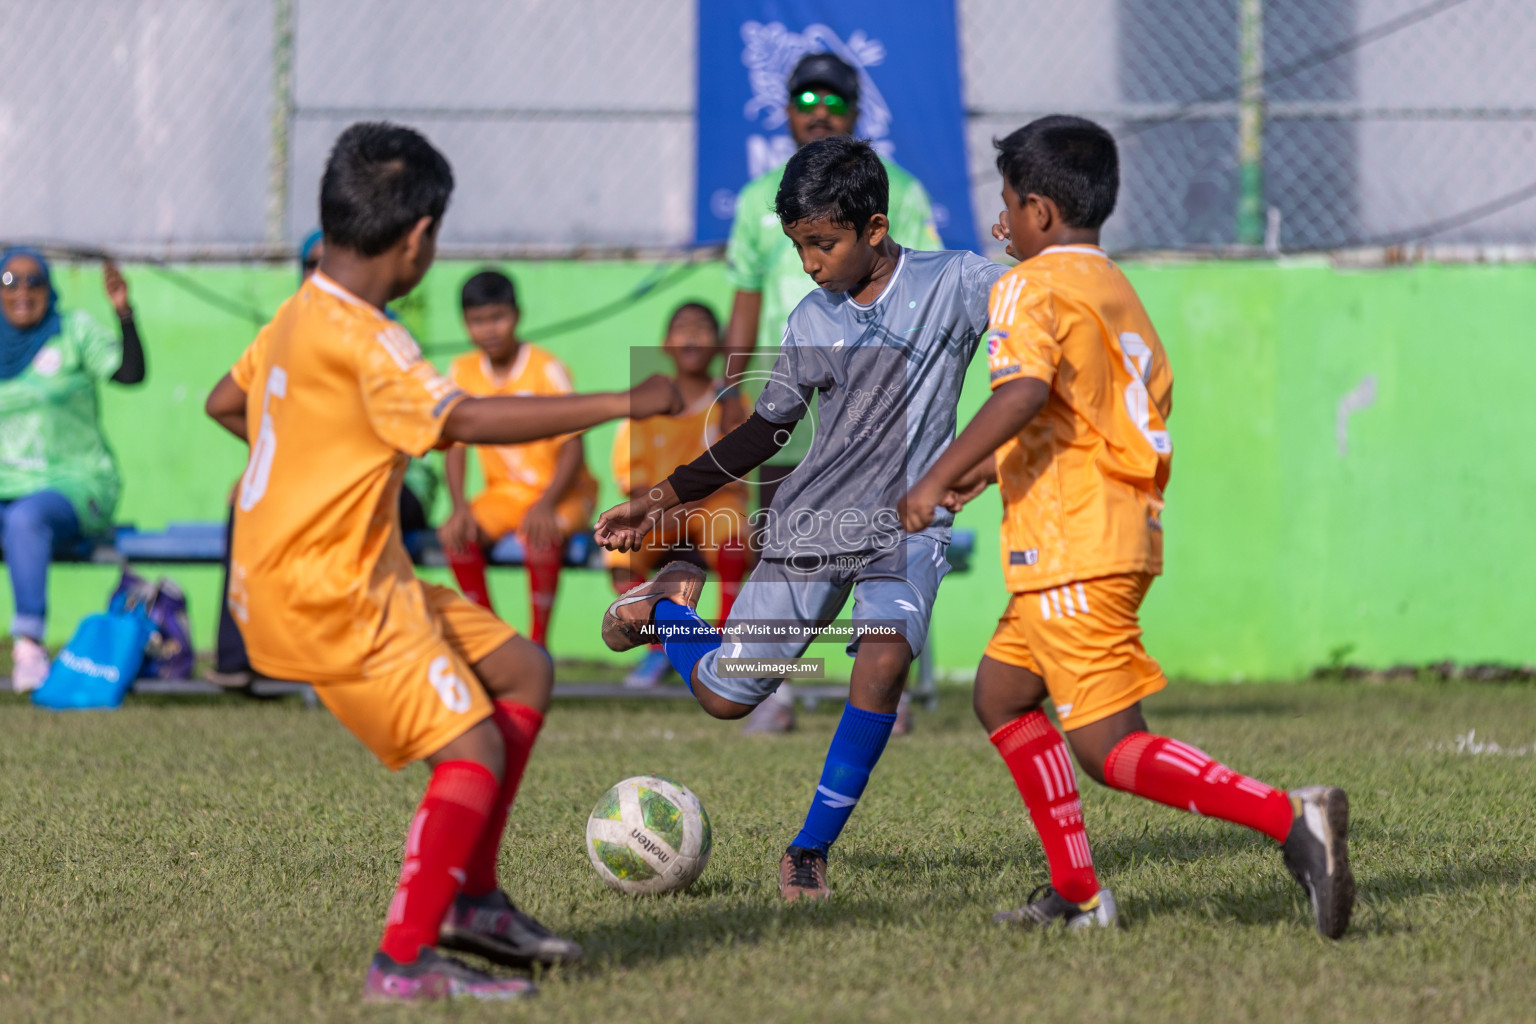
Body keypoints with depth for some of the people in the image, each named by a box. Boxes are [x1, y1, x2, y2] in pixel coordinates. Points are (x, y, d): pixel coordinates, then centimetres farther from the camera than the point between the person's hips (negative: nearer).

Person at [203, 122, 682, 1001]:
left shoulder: (300, 317, 9)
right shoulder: (363, 340, -20)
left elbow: (225, 401, 24)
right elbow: (462, 420, -29)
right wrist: (621, 405, -29)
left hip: (360, 581, 10)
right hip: (328, 595, -10)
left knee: (521, 671, 14)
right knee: (475, 747, -12)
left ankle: (471, 899, 15)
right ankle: (405, 961, -13)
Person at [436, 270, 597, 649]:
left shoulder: (547, 370, -13)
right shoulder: (462, 372, -1)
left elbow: (573, 449, -16)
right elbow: (455, 445, -1)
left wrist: (546, 505, -31)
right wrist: (459, 507, -18)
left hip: (564, 493, -4)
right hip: (504, 491, 4)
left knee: (540, 535, -36)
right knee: (455, 534, -24)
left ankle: (538, 642, -22)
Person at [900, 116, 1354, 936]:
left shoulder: (1031, 287, -9)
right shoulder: (1117, 290, 19)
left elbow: (1025, 389, -26)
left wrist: (938, 478, -24)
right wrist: (992, 467, 29)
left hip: (1074, 551, -10)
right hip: (1126, 531, 10)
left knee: (1112, 752, -11)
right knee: (1001, 692, 22)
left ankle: (1291, 819, -27)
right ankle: (1076, 892, 18)